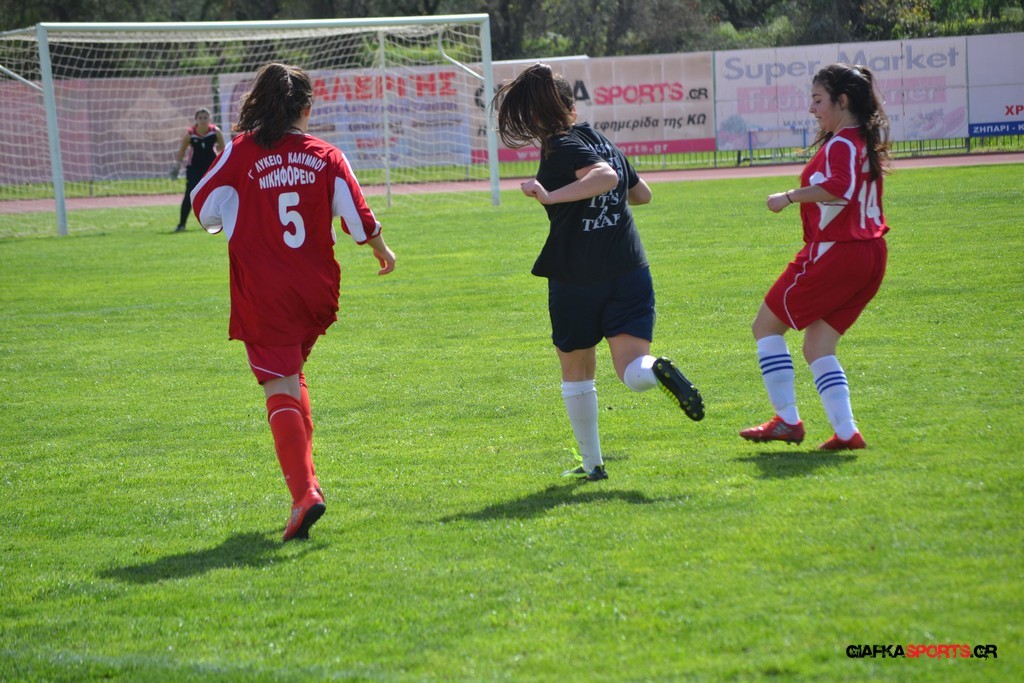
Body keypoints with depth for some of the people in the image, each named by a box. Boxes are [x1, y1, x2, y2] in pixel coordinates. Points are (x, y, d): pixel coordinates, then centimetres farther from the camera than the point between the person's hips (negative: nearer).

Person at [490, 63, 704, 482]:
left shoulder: (561, 147, -9)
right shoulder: (600, 140, 13)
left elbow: (605, 176, -27)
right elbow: (642, 193, 24)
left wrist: (551, 196, -31)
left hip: (575, 279, -5)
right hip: (630, 270, 5)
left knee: (576, 374, 15)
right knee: (634, 374, -5)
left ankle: (592, 464, 20)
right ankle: (656, 369, -39)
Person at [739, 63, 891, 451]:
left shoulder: (840, 145, -14)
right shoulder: (866, 141, 14)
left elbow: (841, 188, -32)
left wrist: (790, 197, -27)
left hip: (833, 253, -9)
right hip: (870, 255, 9)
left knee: (766, 326, 4)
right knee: (818, 348, 11)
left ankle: (787, 420, 1)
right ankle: (846, 431, -2)